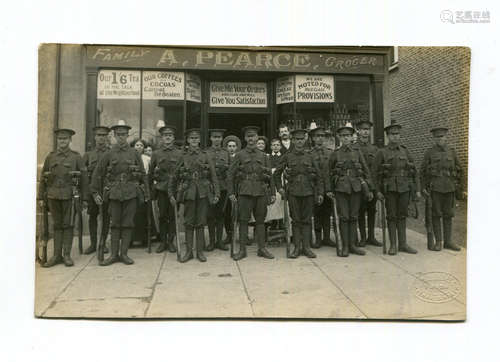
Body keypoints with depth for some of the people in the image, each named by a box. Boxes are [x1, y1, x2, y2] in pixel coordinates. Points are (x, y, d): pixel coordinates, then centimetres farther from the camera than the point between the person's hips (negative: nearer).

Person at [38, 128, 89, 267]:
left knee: (68, 225, 2)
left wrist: (84, 198, -2)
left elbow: (84, 178, 1)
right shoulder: (50, 157, 10)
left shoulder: (76, 157, 3)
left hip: (70, 196, -2)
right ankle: (57, 255, 12)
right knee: (57, 225, 7)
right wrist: (41, 197, 7)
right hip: (53, 196, 3)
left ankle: (67, 255, 8)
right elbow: (43, 178, 12)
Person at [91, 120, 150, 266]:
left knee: (127, 224, 2)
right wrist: (95, 192, 4)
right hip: (114, 193, 0)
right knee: (115, 224, 5)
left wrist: (146, 194, 5)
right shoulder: (109, 154, 6)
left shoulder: (134, 154, 6)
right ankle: (114, 254, 12)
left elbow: (143, 175, 8)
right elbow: (97, 174, 9)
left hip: (131, 193, 0)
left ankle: (124, 254, 11)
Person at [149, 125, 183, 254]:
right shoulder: (156, 154, 8)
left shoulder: (180, 153, 5)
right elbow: (151, 173, 11)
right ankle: (163, 241, 15)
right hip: (161, 189, 1)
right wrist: (151, 190, 7)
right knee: (162, 216, 4)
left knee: (173, 216, 3)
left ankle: (171, 241, 14)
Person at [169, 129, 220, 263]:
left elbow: (213, 176, 3)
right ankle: (189, 251, 13)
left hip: (203, 192, 0)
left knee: (201, 222, 4)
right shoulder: (183, 156, 5)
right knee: (189, 222, 3)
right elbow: (175, 176, 8)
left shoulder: (205, 156, 5)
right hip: (188, 192, 0)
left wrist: (216, 194, -4)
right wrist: (172, 194, 4)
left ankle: (200, 251, 14)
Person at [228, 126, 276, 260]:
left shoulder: (263, 156, 13)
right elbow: (230, 175, 3)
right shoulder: (239, 155, 5)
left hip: (261, 192, 2)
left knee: (260, 221, 7)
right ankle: (242, 250, 8)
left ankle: (262, 249, 15)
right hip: (245, 192, -2)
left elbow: (270, 176, 13)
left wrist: (273, 193, 7)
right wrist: (231, 193, -4)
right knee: (243, 221, 0)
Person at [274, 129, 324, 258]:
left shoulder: (309, 156, 7)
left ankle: (306, 247, 11)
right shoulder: (287, 156, 4)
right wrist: (280, 188, 3)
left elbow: (319, 175, 8)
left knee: (307, 220, 4)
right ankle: (297, 247, 10)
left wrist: (320, 193, 2)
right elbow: (277, 174, 12)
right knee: (296, 220, 3)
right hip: (293, 192, -1)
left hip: (308, 192, 1)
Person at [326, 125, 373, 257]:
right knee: (343, 217, -3)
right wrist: (329, 190, 3)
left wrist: (367, 189, 4)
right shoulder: (335, 154, 4)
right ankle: (344, 246, 5)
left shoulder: (357, 153, 8)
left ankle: (352, 245, 14)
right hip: (341, 188, -2)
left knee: (354, 217, 5)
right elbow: (329, 173, 8)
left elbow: (366, 171, 10)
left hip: (356, 188, 2)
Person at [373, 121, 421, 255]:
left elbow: (414, 171, 10)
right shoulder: (381, 152, -1)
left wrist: (417, 189, 4)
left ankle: (403, 244, 15)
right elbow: (376, 173, -3)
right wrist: (378, 191, -10)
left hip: (404, 188, 3)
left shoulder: (405, 151, 9)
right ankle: (393, 245, 8)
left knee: (402, 216, 8)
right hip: (390, 189, -3)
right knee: (391, 216, 1)